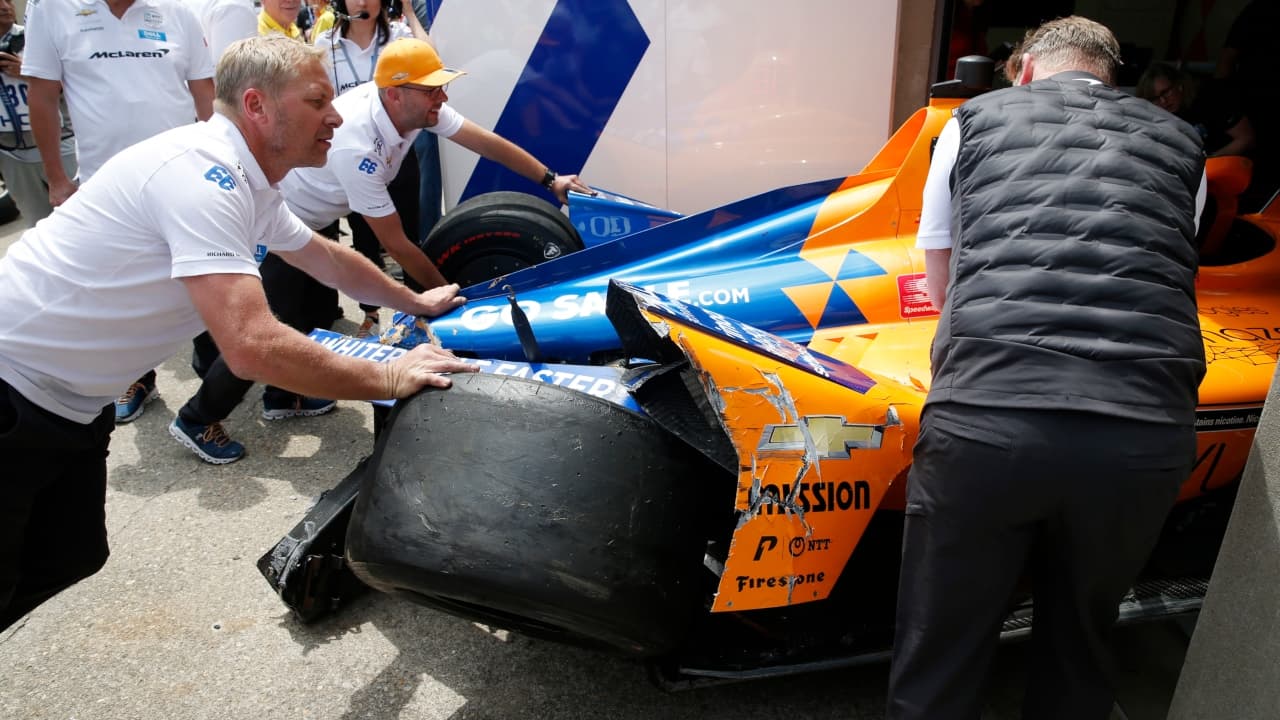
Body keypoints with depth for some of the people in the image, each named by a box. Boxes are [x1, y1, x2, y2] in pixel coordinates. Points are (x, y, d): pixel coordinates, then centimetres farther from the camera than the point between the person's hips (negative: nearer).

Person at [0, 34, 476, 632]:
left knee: (71, 557, 17)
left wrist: (416, 302, 29)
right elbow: (253, 347, -35)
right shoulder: (202, 171, -26)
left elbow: (329, 259, 22)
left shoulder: (249, 184, 4)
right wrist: (390, 379, -24)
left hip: (68, 403, 9)